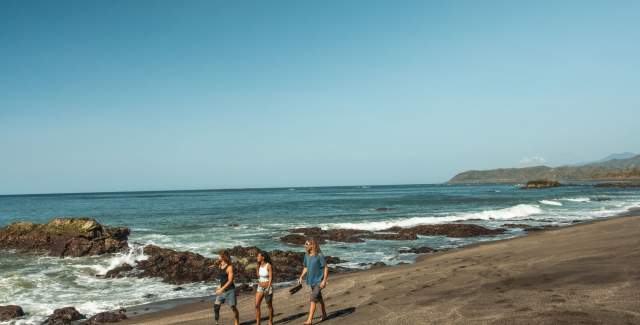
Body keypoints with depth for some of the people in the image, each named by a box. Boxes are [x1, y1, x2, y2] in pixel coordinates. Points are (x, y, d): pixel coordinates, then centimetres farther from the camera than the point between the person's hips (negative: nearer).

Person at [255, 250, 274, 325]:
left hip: (268, 288, -5)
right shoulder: (259, 265, 3)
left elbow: (271, 278, -18)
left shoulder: (269, 266, -17)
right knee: (257, 305, -7)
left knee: (269, 306, 9)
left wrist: (268, 289, -24)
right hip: (260, 288, 5)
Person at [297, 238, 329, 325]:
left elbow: (326, 268, -15)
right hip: (311, 281, 7)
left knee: (313, 300, -13)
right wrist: (301, 277, 5)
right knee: (319, 299, 20)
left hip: (318, 281, -7)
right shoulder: (306, 256, 2)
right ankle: (324, 315, 35)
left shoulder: (319, 256, -18)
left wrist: (324, 281, -20)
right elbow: (306, 268, 15)